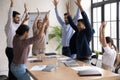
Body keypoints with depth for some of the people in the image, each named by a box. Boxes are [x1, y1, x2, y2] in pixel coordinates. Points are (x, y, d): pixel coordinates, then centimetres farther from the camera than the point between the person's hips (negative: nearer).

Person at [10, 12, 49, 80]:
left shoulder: (16, 38, -3)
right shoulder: (24, 42, -26)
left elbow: (20, 29, 20)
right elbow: (39, 36, -30)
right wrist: (44, 23, -25)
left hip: (14, 66, 9)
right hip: (19, 68, -9)